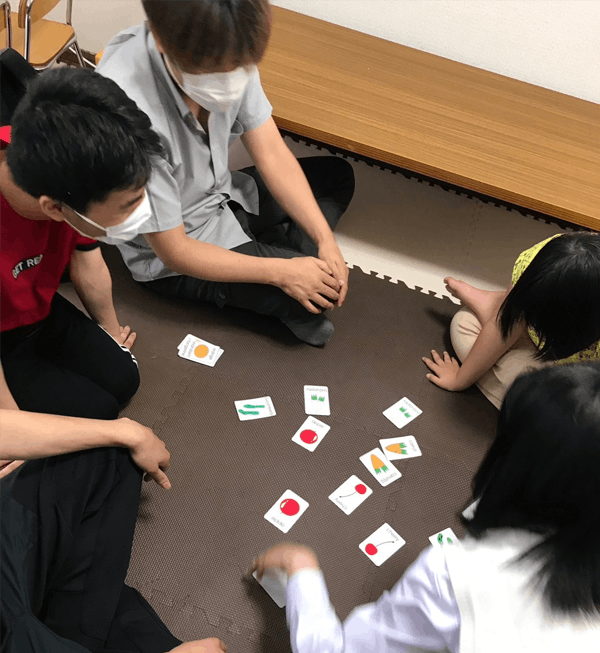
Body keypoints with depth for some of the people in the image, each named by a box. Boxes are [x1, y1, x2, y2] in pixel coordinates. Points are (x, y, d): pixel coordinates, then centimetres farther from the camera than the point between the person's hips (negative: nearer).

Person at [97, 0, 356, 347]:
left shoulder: (224, 52, -21)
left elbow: (272, 153, -9)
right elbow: (174, 251, -27)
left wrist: (326, 240, -16)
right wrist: (281, 273, -25)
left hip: (223, 195, 7)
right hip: (173, 258, -7)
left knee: (339, 174, 14)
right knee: (315, 294, -19)